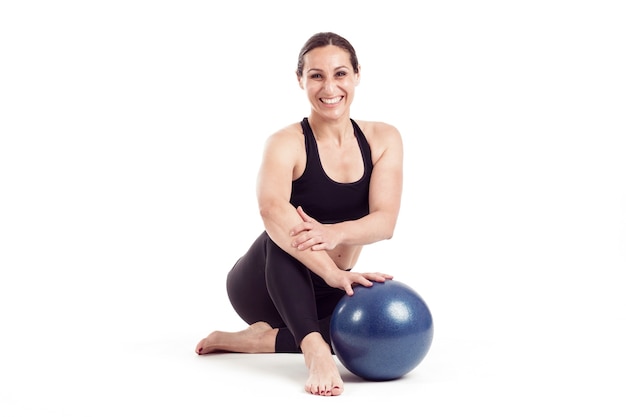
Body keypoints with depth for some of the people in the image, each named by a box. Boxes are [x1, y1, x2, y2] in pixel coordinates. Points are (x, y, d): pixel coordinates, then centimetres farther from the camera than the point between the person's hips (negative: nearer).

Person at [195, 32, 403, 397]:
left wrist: (336, 233, -41)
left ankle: (257, 339, -12)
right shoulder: (287, 144, -19)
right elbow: (272, 210, -40)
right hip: (262, 284, -4)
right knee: (286, 231, -36)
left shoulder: (384, 139, -6)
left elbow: (385, 221, -19)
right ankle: (314, 348, -48)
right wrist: (332, 272, -54)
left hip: (322, 292, 4)